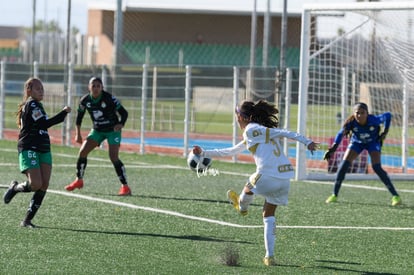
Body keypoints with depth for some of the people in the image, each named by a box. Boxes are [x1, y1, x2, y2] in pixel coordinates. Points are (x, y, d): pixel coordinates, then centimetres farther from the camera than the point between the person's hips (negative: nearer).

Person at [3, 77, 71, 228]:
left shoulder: (36, 105, 20)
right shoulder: (31, 104, -10)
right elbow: (44, 123, -20)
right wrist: (63, 113, -17)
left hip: (43, 150, 9)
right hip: (29, 150, -9)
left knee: (44, 185, -4)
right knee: (36, 184, -18)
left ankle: (27, 220, 1)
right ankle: (15, 187, 15)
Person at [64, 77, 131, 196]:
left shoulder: (109, 98, -22)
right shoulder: (85, 100, -9)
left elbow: (124, 113, -19)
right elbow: (79, 115, 8)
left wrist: (120, 124, -38)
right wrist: (78, 133, 4)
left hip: (113, 129, -5)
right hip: (97, 130, 5)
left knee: (114, 157, -18)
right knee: (82, 151, -2)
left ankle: (125, 187, -12)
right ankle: (79, 181, 18)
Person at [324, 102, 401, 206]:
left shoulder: (373, 120, -36)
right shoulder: (351, 122, -31)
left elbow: (387, 116, -22)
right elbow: (341, 134, -21)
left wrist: (385, 133, -18)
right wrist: (332, 149, -30)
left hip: (373, 142, -2)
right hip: (357, 142, 2)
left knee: (377, 167, -18)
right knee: (344, 165, -11)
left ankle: (395, 196, -10)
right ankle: (334, 195, 3)